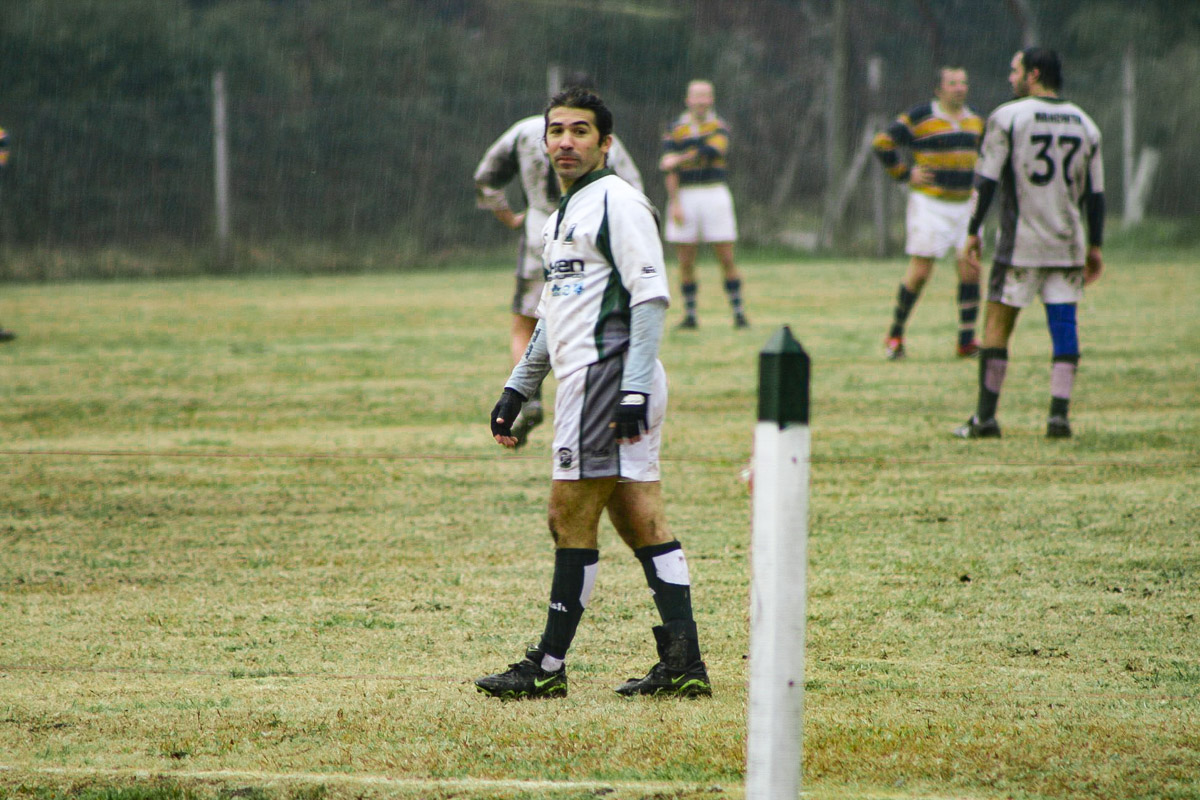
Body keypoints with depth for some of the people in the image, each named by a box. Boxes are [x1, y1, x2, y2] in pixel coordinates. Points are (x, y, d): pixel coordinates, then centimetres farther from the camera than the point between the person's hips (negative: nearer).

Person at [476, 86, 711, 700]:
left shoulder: (617, 202, -8)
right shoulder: (566, 214, 22)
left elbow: (651, 297, -16)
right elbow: (555, 314, 30)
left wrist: (634, 388, -23)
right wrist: (518, 388, 27)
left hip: (609, 374, -10)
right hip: (583, 378, 10)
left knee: (571, 516, -6)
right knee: (639, 521, 5)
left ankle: (548, 667, -2)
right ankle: (682, 663, 3)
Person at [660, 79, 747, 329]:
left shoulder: (720, 127, 4)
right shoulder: (675, 129, 5)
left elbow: (711, 151, -15)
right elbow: (671, 171, -1)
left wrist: (679, 159, -13)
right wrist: (674, 203, -10)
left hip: (715, 194, -1)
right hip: (685, 197, 1)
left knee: (726, 259, -2)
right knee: (686, 262, 2)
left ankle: (738, 312, 3)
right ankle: (689, 314, 8)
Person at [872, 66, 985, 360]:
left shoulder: (975, 121, 11)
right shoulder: (919, 117, -8)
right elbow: (882, 142, -6)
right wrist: (905, 173, -8)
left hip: (965, 204, 5)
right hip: (930, 204, -5)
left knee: (970, 268, -3)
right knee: (920, 271, -7)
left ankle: (967, 341, 2)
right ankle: (895, 333, 8)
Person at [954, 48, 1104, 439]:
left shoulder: (1008, 117, -4)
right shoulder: (1085, 124, 10)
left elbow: (986, 179, -6)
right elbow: (1095, 193, 10)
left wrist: (973, 232, 0)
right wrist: (1095, 247, 16)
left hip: (1020, 245, -3)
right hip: (1069, 246, 4)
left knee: (997, 324, 3)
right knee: (1064, 326, 3)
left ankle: (986, 417, 4)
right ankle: (1059, 414, -7)